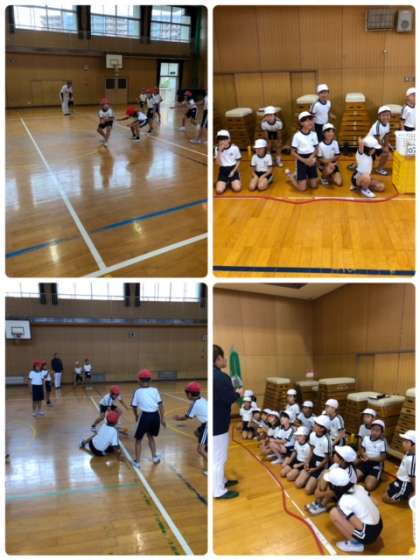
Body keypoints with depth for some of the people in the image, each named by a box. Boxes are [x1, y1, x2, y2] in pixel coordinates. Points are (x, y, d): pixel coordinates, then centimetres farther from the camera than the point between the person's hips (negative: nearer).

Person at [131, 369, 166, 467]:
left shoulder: (138, 392, 4)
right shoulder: (155, 390, 7)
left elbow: (134, 406, 9)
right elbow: (160, 405, 3)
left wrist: (136, 416, 27)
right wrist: (162, 418, 9)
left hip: (145, 416, -3)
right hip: (155, 416, 3)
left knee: (138, 439, 17)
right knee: (150, 436, 30)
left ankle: (137, 462, 18)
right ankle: (155, 457, 32)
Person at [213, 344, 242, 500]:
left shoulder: (215, 375, 6)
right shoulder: (220, 377, -25)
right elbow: (228, 399, -24)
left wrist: (233, 392, 7)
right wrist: (238, 393, -6)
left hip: (216, 422, 10)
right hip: (218, 423, -10)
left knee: (217, 455, 24)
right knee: (219, 456, 2)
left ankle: (221, 481, 39)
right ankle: (219, 491, 13)